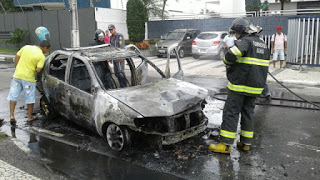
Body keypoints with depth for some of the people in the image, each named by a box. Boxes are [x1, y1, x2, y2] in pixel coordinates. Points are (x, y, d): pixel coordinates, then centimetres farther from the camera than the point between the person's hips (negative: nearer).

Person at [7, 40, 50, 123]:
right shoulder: (41, 56, -11)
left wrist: (17, 68, 15)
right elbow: (38, 70, -18)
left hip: (17, 75, 4)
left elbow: (16, 57, 8)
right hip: (28, 78, -4)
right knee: (30, 98, 10)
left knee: (13, 96, 12)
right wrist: (33, 69, 5)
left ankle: (12, 115, 11)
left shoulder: (26, 47, 3)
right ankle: (30, 117, 20)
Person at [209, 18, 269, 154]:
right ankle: (246, 143, 22)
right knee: (248, 112, 15)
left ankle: (226, 145, 0)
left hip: (240, 85, -8)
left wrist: (228, 62, -8)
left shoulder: (245, 41, -12)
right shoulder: (263, 44, 16)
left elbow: (231, 55, -29)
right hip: (256, 86, 8)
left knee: (231, 112, -3)